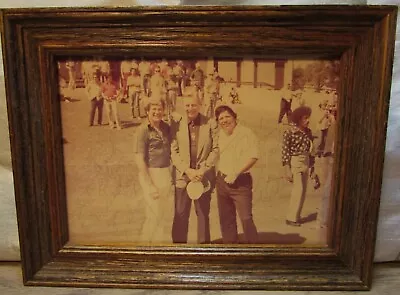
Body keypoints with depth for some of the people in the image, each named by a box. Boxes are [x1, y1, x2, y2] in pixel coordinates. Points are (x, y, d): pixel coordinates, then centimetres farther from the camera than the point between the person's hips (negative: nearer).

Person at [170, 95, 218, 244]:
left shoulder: (210, 123, -2)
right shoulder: (176, 123, -2)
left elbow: (215, 149, -2)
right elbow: (173, 151, -3)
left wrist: (203, 170, -11)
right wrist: (187, 170, -13)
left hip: (204, 176, 0)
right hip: (182, 176, 0)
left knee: (203, 213, 12)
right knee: (180, 215, 6)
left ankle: (203, 243, 28)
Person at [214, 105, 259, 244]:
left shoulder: (246, 133, -10)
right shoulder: (220, 135, 9)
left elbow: (253, 157, -18)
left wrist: (235, 173, -19)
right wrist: (218, 175, 5)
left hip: (240, 182, -6)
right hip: (222, 181, 6)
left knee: (246, 218, -7)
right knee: (226, 218, 15)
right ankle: (230, 243, 30)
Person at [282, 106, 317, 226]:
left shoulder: (308, 132, 7)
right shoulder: (290, 132, -12)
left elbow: (310, 150, 12)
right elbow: (285, 151, -13)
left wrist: (312, 166, 12)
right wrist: (287, 169, -16)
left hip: (306, 162, 7)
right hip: (295, 162, -7)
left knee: (302, 191, 10)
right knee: (299, 190, -8)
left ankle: (295, 216, 23)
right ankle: (291, 218, 4)